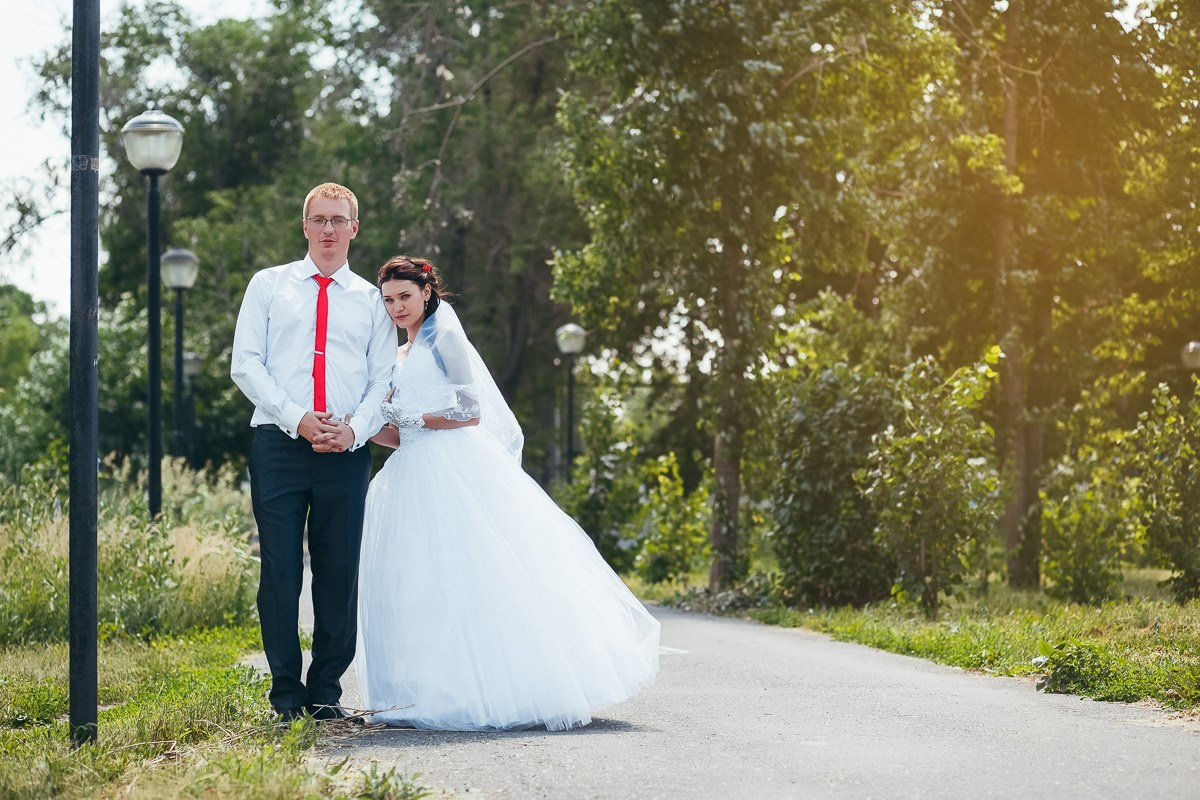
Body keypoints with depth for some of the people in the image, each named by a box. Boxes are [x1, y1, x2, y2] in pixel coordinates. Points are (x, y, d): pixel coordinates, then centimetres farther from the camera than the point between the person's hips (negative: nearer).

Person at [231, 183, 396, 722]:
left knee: (340, 572, 2)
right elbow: (245, 364, 2)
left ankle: (326, 692, 11)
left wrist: (354, 429, -10)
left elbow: (384, 380, 9)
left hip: (346, 451, 1)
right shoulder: (268, 286, 11)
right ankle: (286, 692, 7)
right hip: (279, 444, -1)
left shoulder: (371, 300, 15)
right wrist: (297, 418, -11)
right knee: (280, 570, -2)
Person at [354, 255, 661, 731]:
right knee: (415, 588, 2)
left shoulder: (444, 336, -1)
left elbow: (471, 412, -9)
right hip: (413, 475, 8)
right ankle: (436, 693, 3)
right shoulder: (400, 356, 21)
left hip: (456, 472, -8)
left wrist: (408, 418, -9)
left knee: (468, 578, -10)